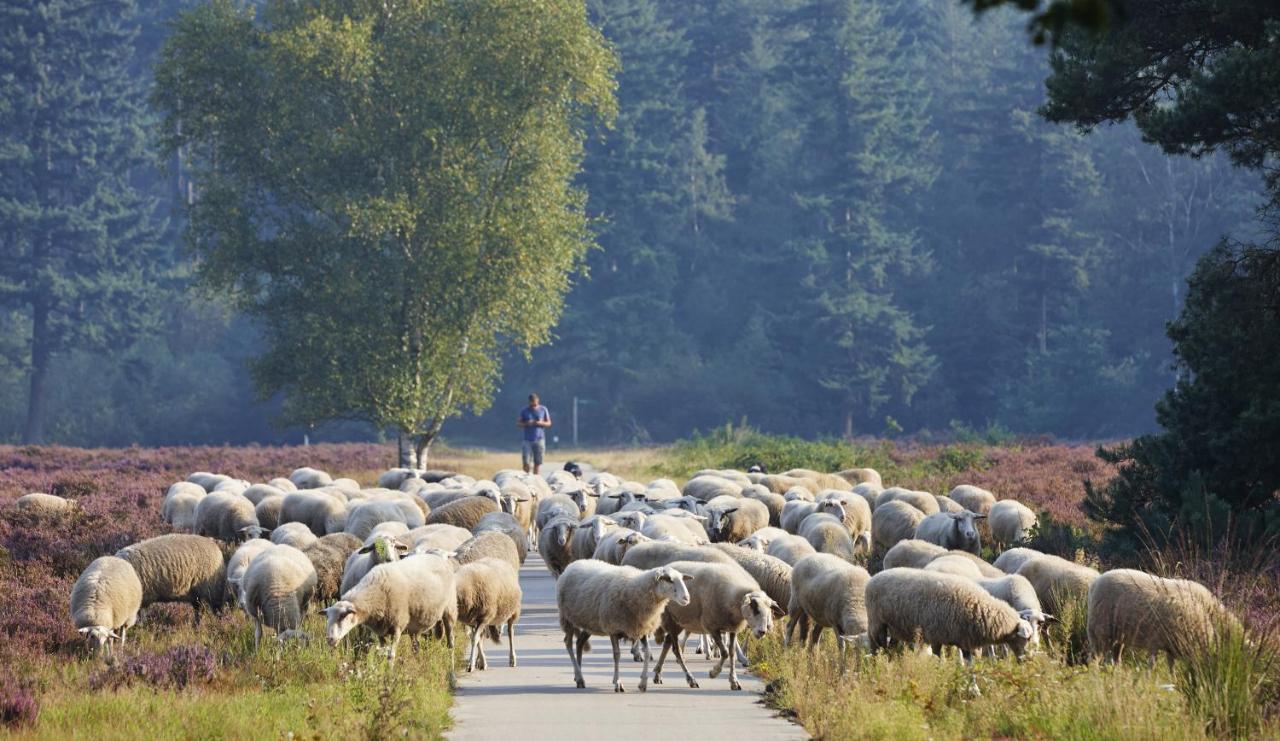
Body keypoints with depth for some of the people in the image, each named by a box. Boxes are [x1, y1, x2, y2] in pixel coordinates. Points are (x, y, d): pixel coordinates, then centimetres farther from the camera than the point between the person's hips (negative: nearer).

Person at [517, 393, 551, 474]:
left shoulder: (543, 410, 6)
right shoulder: (524, 411, 6)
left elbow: (549, 423, 11)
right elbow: (518, 423, 8)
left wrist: (541, 423, -10)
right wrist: (527, 424, -12)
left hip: (539, 440, 0)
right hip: (527, 440, 0)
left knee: (538, 462, -1)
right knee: (526, 463, -8)